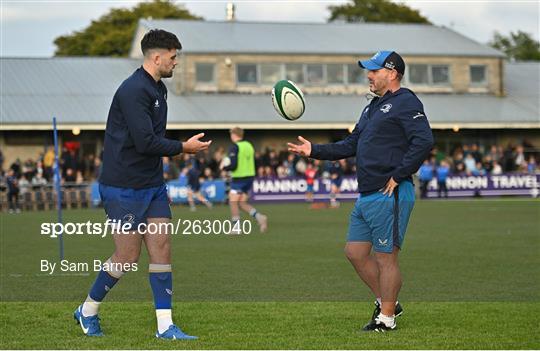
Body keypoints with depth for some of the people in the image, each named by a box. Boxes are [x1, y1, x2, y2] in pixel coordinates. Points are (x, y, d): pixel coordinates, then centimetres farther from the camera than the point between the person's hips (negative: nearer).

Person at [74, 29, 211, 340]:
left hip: (152, 185, 9)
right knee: (128, 258, -2)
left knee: (162, 248, 2)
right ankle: (88, 312, 18)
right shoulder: (133, 90, -18)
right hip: (124, 187, -9)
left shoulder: (158, 89, 13)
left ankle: (165, 326, 3)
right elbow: (145, 142, -24)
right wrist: (184, 147, -13)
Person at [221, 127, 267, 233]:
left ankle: (236, 228, 1)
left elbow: (233, 165, -20)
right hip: (250, 177, 8)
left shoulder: (235, 148, -14)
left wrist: (224, 167, 0)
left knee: (233, 202, 2)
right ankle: (259, 217, -5)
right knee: (242, 203, 13)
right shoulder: (249, 146, 11)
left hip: (239, 178, -8)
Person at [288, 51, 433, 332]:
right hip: (366, 197, 10)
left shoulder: (405, 102, -9)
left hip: (390, 196, -10)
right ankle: (386, 303, 24)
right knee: (355, 252, 12)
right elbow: (351, 145, 24)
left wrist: (398, 176, -20)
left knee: (385, 257, -3)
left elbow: (424, 141, -21)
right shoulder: (372, 108, 21)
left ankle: (386, 318, 6)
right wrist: (314, 150, 15)